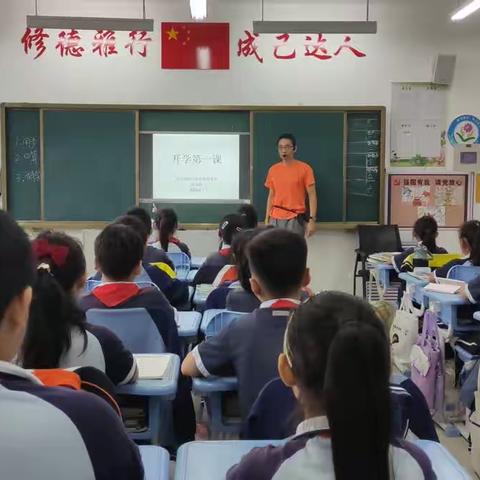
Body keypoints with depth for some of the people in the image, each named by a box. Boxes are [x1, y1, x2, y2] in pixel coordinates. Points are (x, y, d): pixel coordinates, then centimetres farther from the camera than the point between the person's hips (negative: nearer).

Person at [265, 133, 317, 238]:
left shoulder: (304, 169, -4)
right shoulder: (273, 170, 9)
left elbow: (312, 196, -5)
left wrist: (312, 220, -13)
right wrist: (267, 219, 10)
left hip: (295, 219, -4)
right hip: (275, 219, 4)